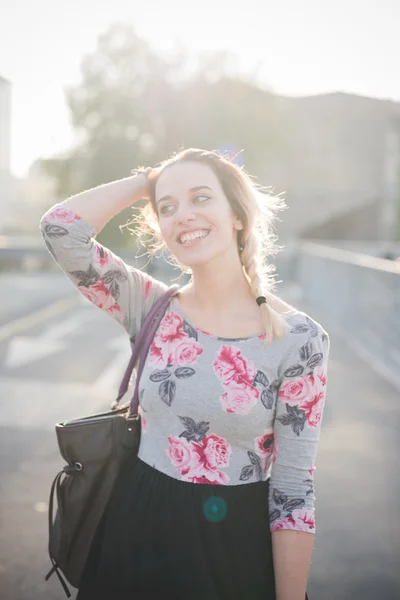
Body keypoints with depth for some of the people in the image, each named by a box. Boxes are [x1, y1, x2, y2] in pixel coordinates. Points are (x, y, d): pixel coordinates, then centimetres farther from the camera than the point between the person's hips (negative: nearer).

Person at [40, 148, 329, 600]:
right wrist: (148, 179, -6)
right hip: (136, 532, 3)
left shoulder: (298, 339, -12)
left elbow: (292, 490, -11)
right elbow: (61, 226, -14)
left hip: (235, 545, -2)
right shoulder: (150, 309, -4)